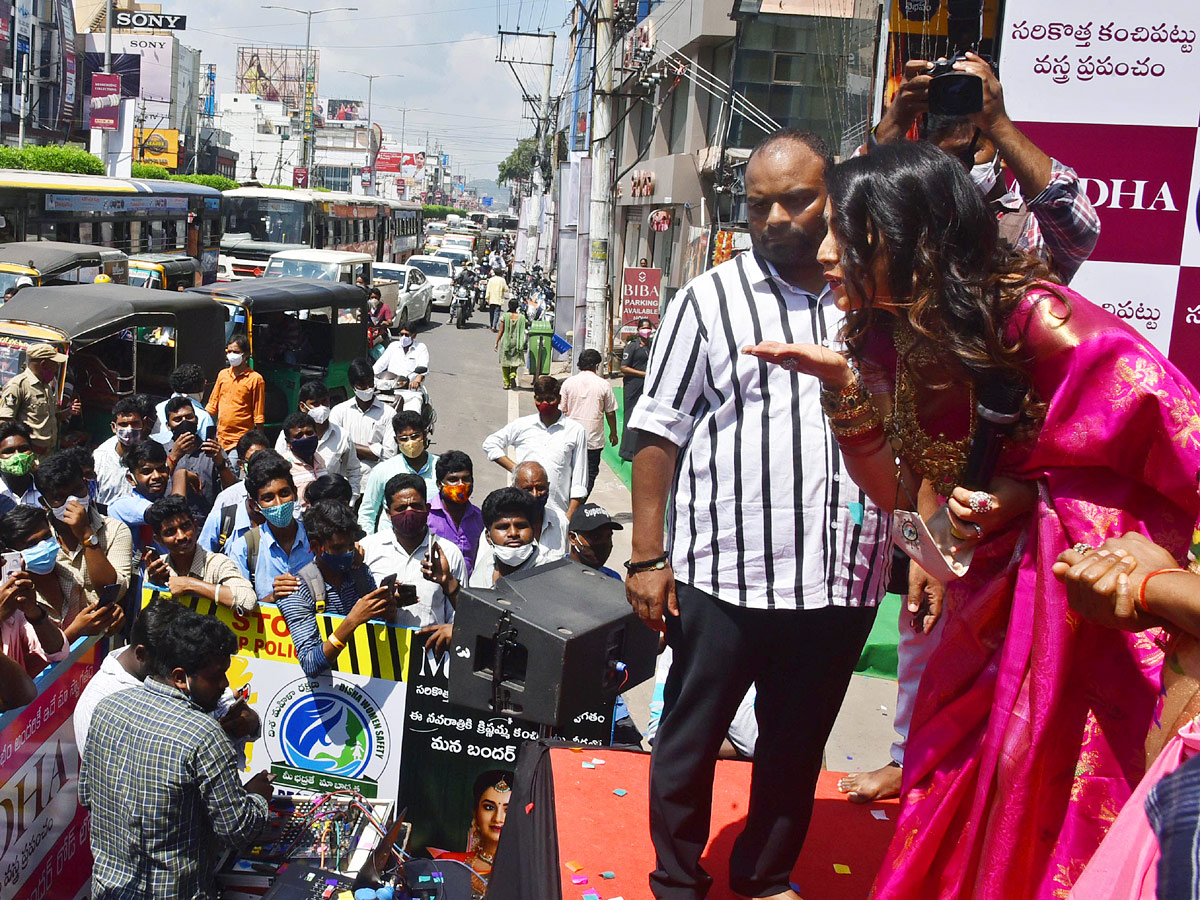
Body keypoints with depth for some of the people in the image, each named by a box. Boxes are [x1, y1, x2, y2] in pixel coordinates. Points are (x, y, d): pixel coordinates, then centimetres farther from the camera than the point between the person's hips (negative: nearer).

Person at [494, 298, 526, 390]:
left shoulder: (504, 317, -8)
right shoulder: (521, 318, -5)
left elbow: (501, 331, -5)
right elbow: (522, 332, -1)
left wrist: (496, 342, 5)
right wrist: (522, 344, 10)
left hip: (505, 342, 0)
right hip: (517, 343, 0)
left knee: (505, 363, 11)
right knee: (515, 362, 14)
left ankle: (506, 384, 13)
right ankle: (513, 375, -15)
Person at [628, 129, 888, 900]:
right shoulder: (709, 301, -2)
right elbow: (659, 434, -2)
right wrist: (647, 557, -6)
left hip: (843, 579, 3)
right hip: (724, 575, -2)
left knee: (798, 745, 18)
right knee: (691, 736, 11)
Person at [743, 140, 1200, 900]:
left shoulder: (1034, 319, -23)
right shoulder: (898, 335, -1)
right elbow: (900, 492, 2)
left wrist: (1032, 491, -17)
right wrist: (841, 382, -9)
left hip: (1092, 600, -6)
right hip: (996, 597, 7)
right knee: (948, 788, 15)